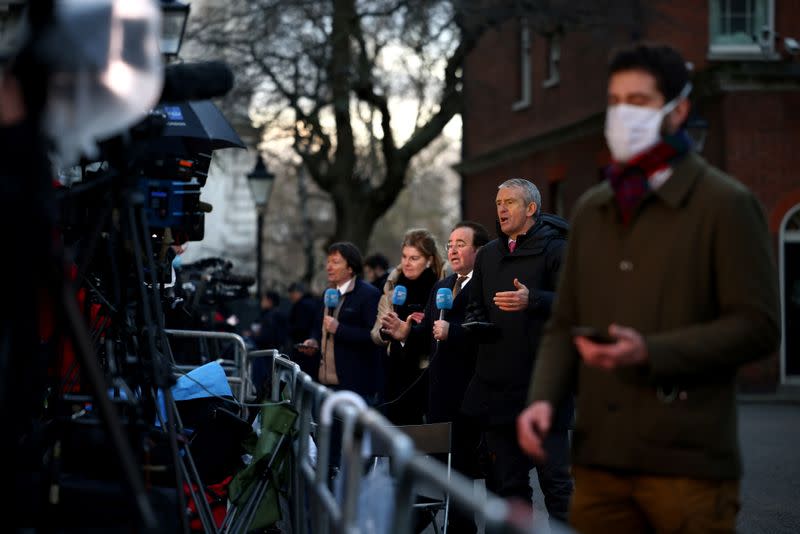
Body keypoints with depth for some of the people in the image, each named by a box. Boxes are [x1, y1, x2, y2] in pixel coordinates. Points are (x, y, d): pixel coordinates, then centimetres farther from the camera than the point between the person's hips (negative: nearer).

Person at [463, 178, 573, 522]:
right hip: (495, 384, 7)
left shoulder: (554, 249, -2)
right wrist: (473, 323, 6)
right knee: (507, 482, 11)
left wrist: (532, 300, -27)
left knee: (555, 477, -6)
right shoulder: (488, 255, 20)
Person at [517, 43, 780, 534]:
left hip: (687, 465, -5)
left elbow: (758, 326, -7)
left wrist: (650, 352, -17)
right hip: (599, 458, 5)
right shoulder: (591, 210, 17)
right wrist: (543, 397, 0)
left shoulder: (726, 204, 0)